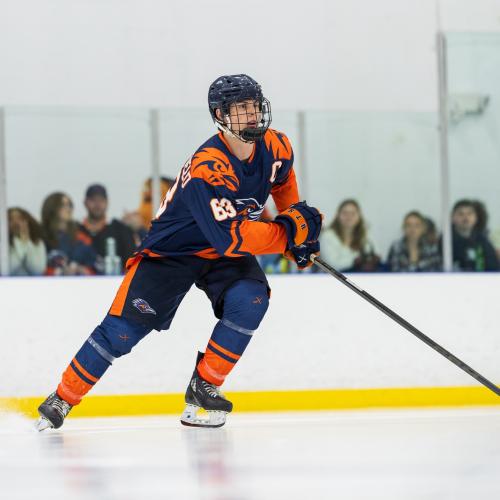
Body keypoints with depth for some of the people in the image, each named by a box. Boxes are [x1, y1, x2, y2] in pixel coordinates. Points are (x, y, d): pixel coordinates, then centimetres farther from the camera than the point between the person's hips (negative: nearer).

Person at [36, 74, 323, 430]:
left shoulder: (276, 147, -12)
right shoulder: (208, 169, -34)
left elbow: (283, 180, 15)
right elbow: (230, 238, -39)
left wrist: (298, 225, 10)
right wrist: (288, 232, -39)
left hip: (226, 253, 5)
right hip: (172, 250, -5)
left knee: (250, 300, -24)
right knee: (125, 327, -10)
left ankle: (203, 387, -7)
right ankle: (62, 399, 6)